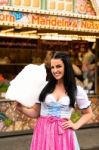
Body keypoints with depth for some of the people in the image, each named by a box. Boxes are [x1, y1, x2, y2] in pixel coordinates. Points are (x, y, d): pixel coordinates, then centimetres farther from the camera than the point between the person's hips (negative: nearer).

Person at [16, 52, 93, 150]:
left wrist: (76, 125, 0)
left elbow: (88, 113, 13)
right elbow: (36, 112, 8)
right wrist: (22, 109, -9)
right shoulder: (44, 87, 1)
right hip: (43, 132, 1)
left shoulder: (77, 90, 1)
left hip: (63, 133, 0)